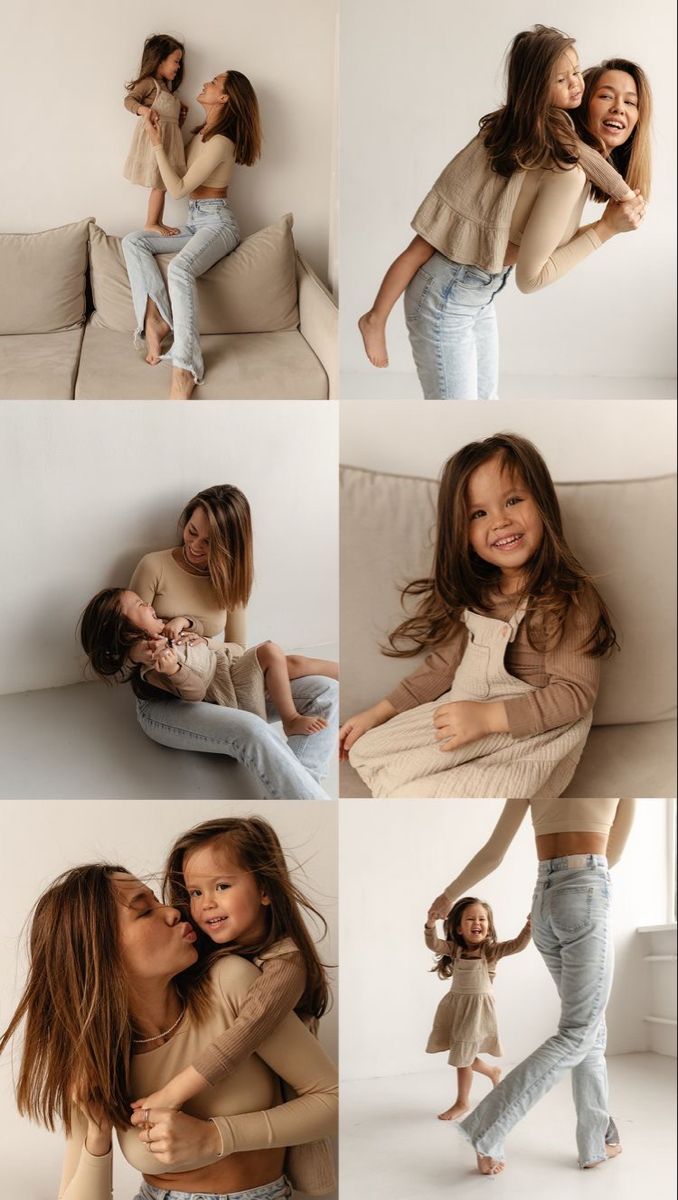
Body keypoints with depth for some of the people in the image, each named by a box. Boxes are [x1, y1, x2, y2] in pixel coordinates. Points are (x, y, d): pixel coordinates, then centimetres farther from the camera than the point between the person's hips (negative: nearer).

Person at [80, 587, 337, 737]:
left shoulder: (161, 633, 5)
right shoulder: (152, 668, -23)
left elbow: (199, 627, 20)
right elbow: (195, 693, -27)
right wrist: (173, 669, -46)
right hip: (229, 689, -9)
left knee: (294, 663, 2)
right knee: (270, 652, -22)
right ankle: (291, 721, -14)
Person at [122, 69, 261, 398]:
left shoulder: (220, 142, -16)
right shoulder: (201, 132, 13)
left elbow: (178, 189, -17)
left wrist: (156, 143, -17)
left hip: (217, 222, -10)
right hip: (194, 222, 10)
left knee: (179, 269, -38)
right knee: (133, 241, -11)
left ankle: (184, 369, -42)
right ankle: (155, 318, -23)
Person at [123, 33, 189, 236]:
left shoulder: (166, 85, 18)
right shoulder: (148, 82, -9)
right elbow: (129, 100, -18)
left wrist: (179, 107, 11)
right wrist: (144, 110, -35)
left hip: (168, 137, 9)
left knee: (162, 184, 11)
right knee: (159, 185, -7)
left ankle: (158, 222, 18)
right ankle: (151, 223, 0)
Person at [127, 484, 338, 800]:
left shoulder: (228, 579, 8)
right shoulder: (154, 566, -6)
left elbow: (238, 650, 8)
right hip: (163, 703, -5)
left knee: (325, 692, -17)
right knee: (252, 732, -38)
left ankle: (295, 791, -36)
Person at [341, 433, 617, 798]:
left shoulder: (571, 596, -15)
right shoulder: (474, 593, 7)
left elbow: (574, 693, -17)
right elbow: (443, 666, 13)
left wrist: (487, 717, -25)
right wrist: (377, 713, 6)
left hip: (529, 736, -7)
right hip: (461, 720, 8)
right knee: (367, 752, -9)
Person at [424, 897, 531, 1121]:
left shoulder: (491, 950, -9)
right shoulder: (454, 949, 0)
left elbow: (518, 945, -20)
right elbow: (433, 944, -14)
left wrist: (530, 923, -35)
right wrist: (431, 923, -32)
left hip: (478, 1006, -4)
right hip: (455, 1004, 4)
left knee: (462, 1057, 1)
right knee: (463, 1056, 15)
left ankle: (462, 1103, 19)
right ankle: (492, 1071, 43)